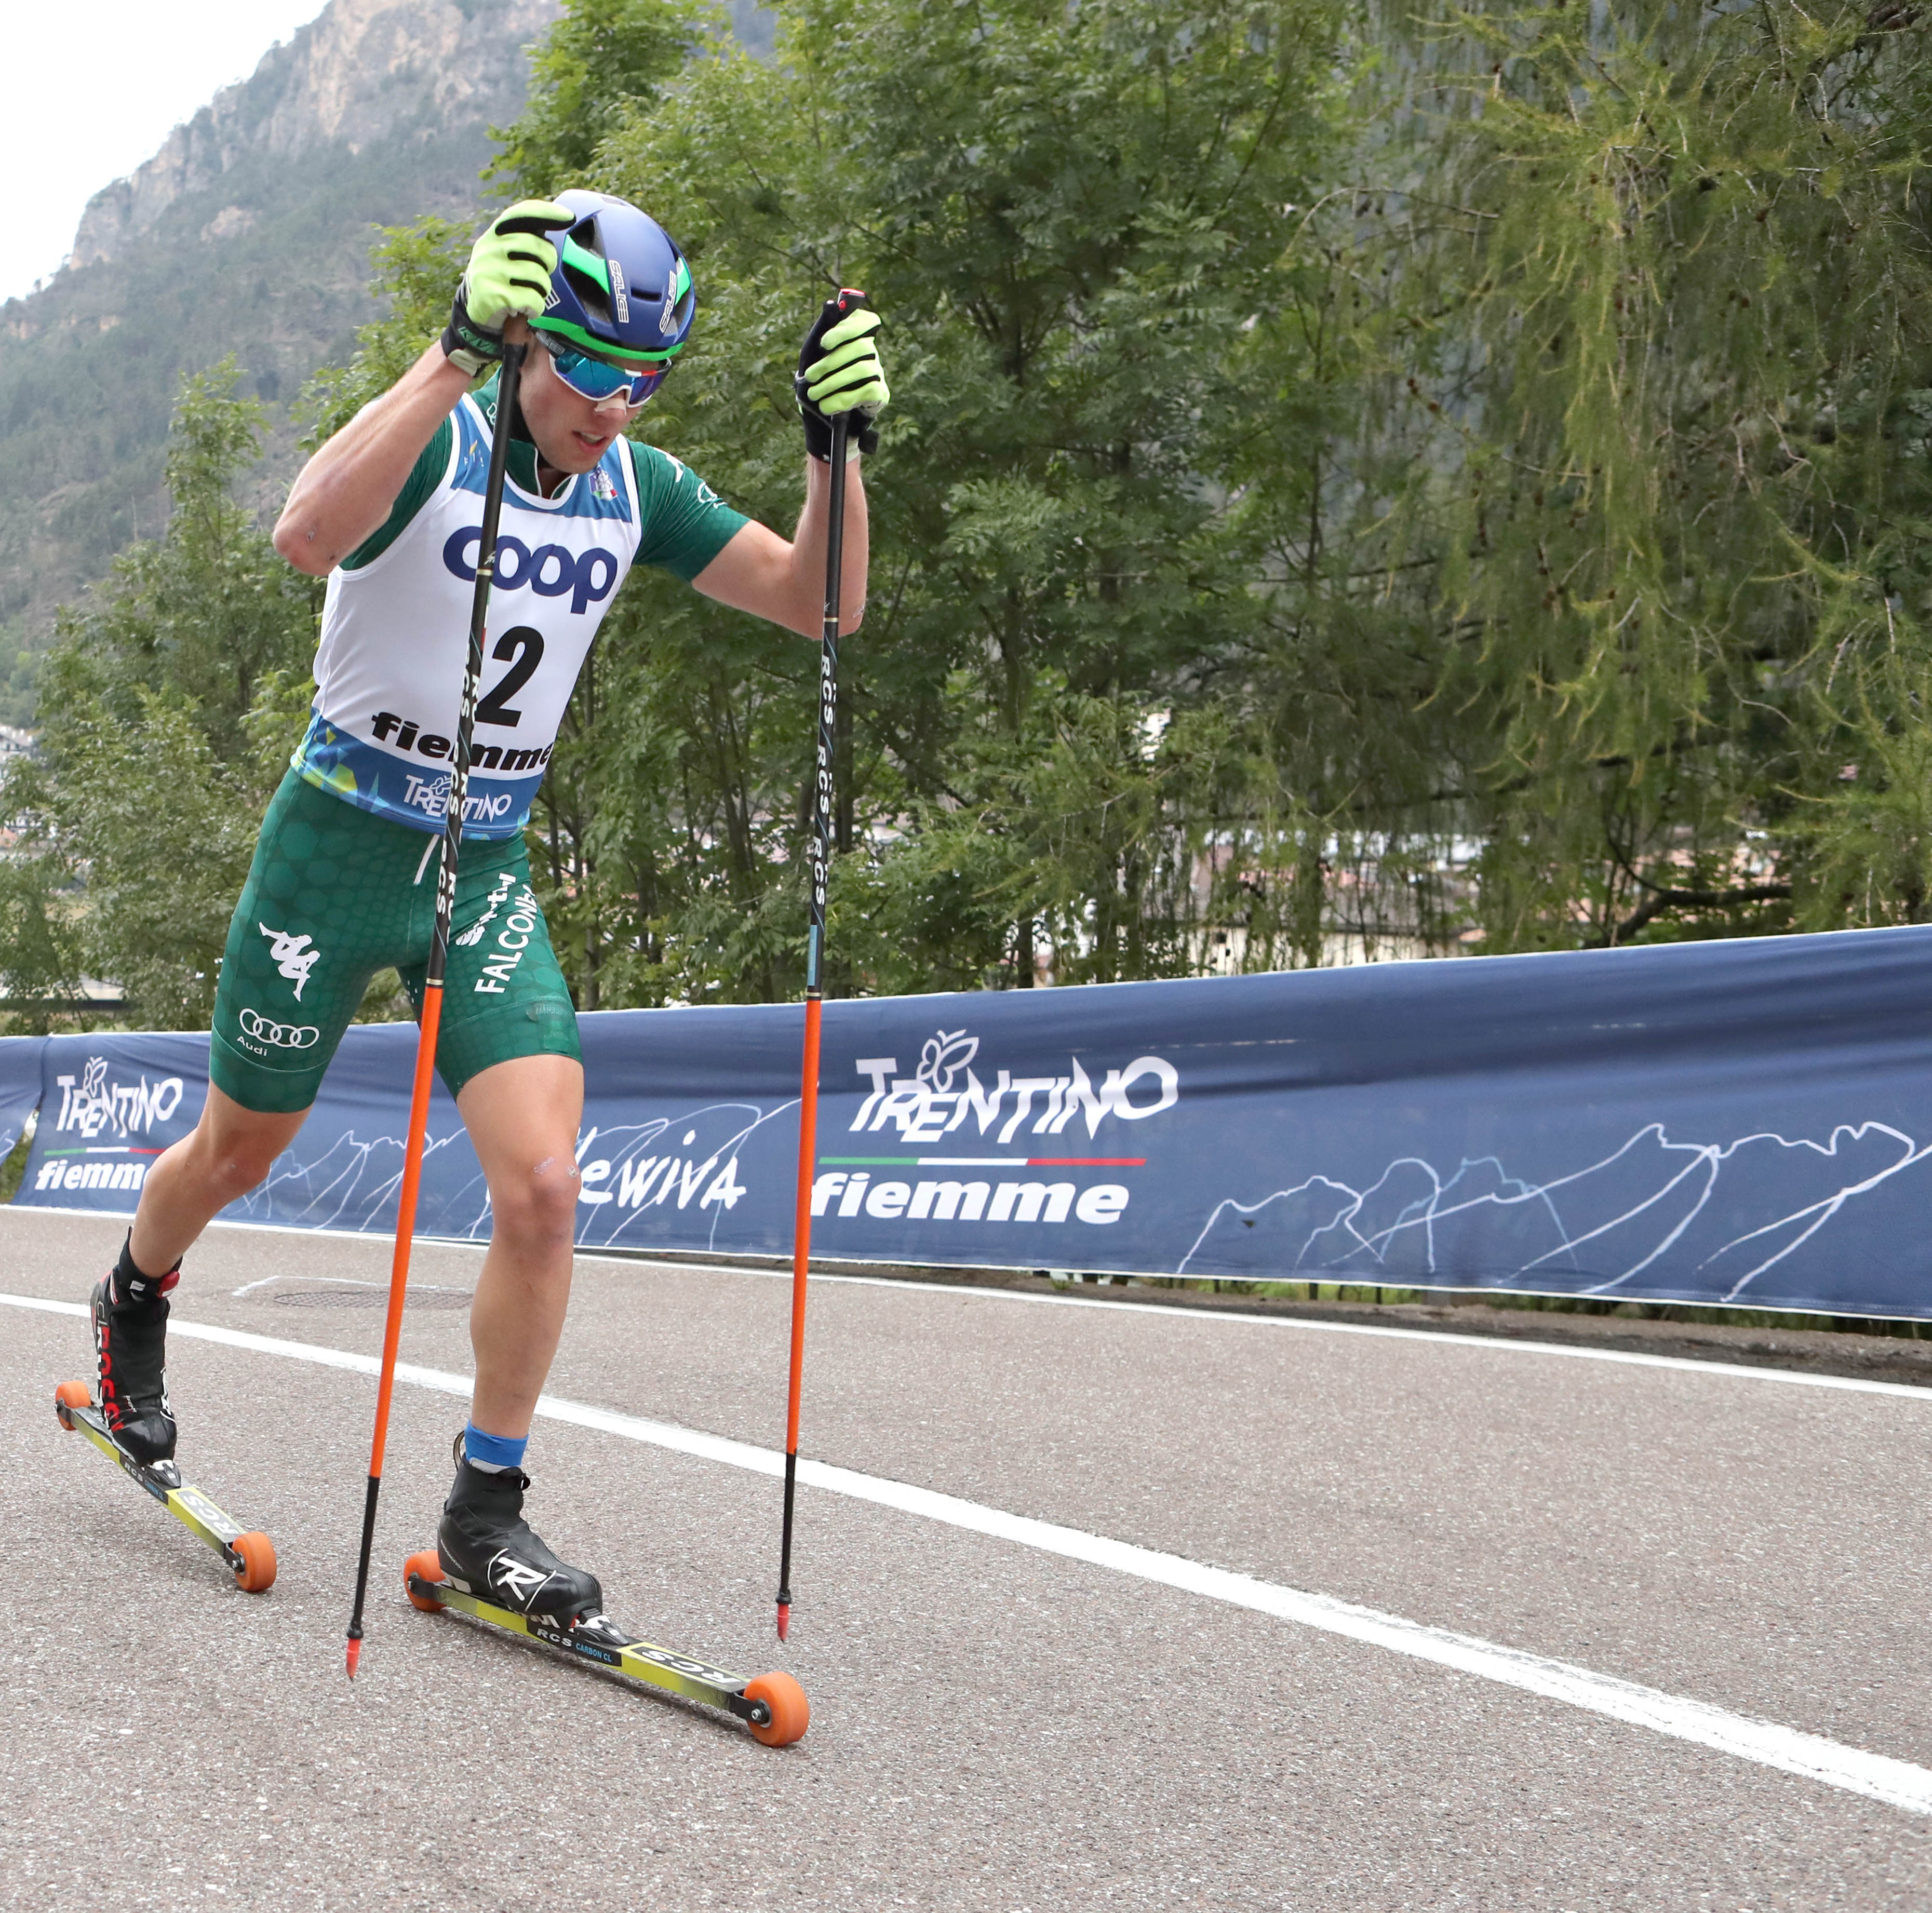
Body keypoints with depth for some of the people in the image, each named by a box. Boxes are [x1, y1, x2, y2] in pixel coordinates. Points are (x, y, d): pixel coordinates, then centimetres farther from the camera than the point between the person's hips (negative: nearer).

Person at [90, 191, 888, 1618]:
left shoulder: (640, 489, -1)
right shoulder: (434, 440, -16)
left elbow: (820, 604, -4)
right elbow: (308, 536, -39)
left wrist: (837, 447, -20)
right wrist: (460, 353, -44)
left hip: (491, 868, 3)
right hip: (340, 843, -3)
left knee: (544, 1188, -12)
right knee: (242, 1152, 15)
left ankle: (485, 1511, 4)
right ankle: (134, 1303, 50)